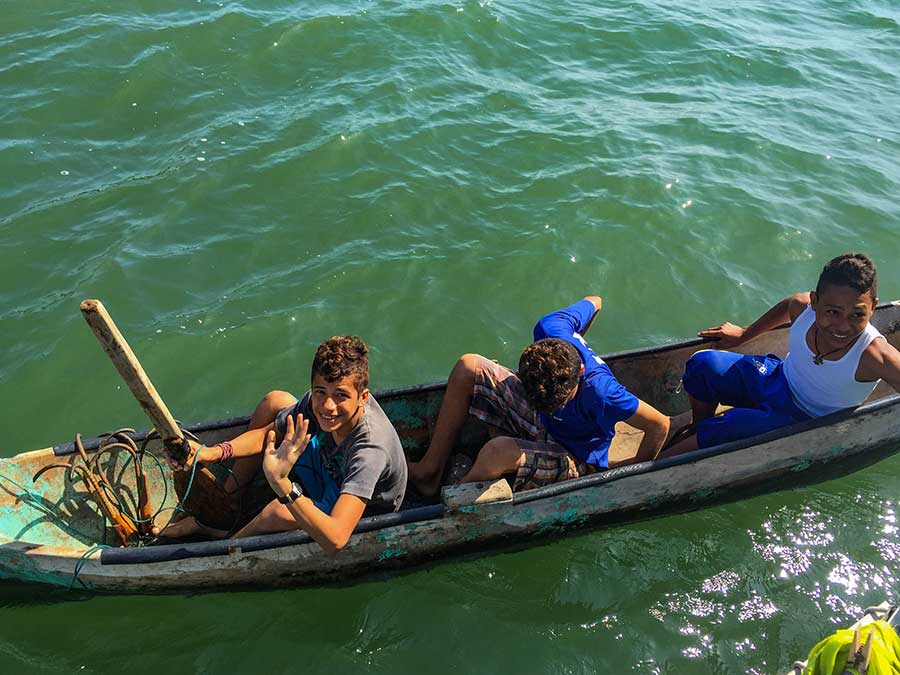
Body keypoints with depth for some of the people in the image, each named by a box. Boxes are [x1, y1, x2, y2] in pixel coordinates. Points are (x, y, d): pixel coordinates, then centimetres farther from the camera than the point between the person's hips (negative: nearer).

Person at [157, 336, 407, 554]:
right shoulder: (319, 399, -24)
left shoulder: (370, 447, -43)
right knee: (275, 401, -2)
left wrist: (281, 484, -62)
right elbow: (267, 434, -7)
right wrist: (211, 453, -24)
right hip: (329, 472, 7)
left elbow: (336, 538, -52)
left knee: (280, 511, -35)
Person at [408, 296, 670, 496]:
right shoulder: (551, 329, -26)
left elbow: (660, 424, -29)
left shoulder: (599, 390, -40)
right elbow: (594, 302, -5)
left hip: (574, 461, -6)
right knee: (467, 367, -8)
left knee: (498, 451, -36)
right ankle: (430, 470, 0)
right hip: (537, 418, 7)